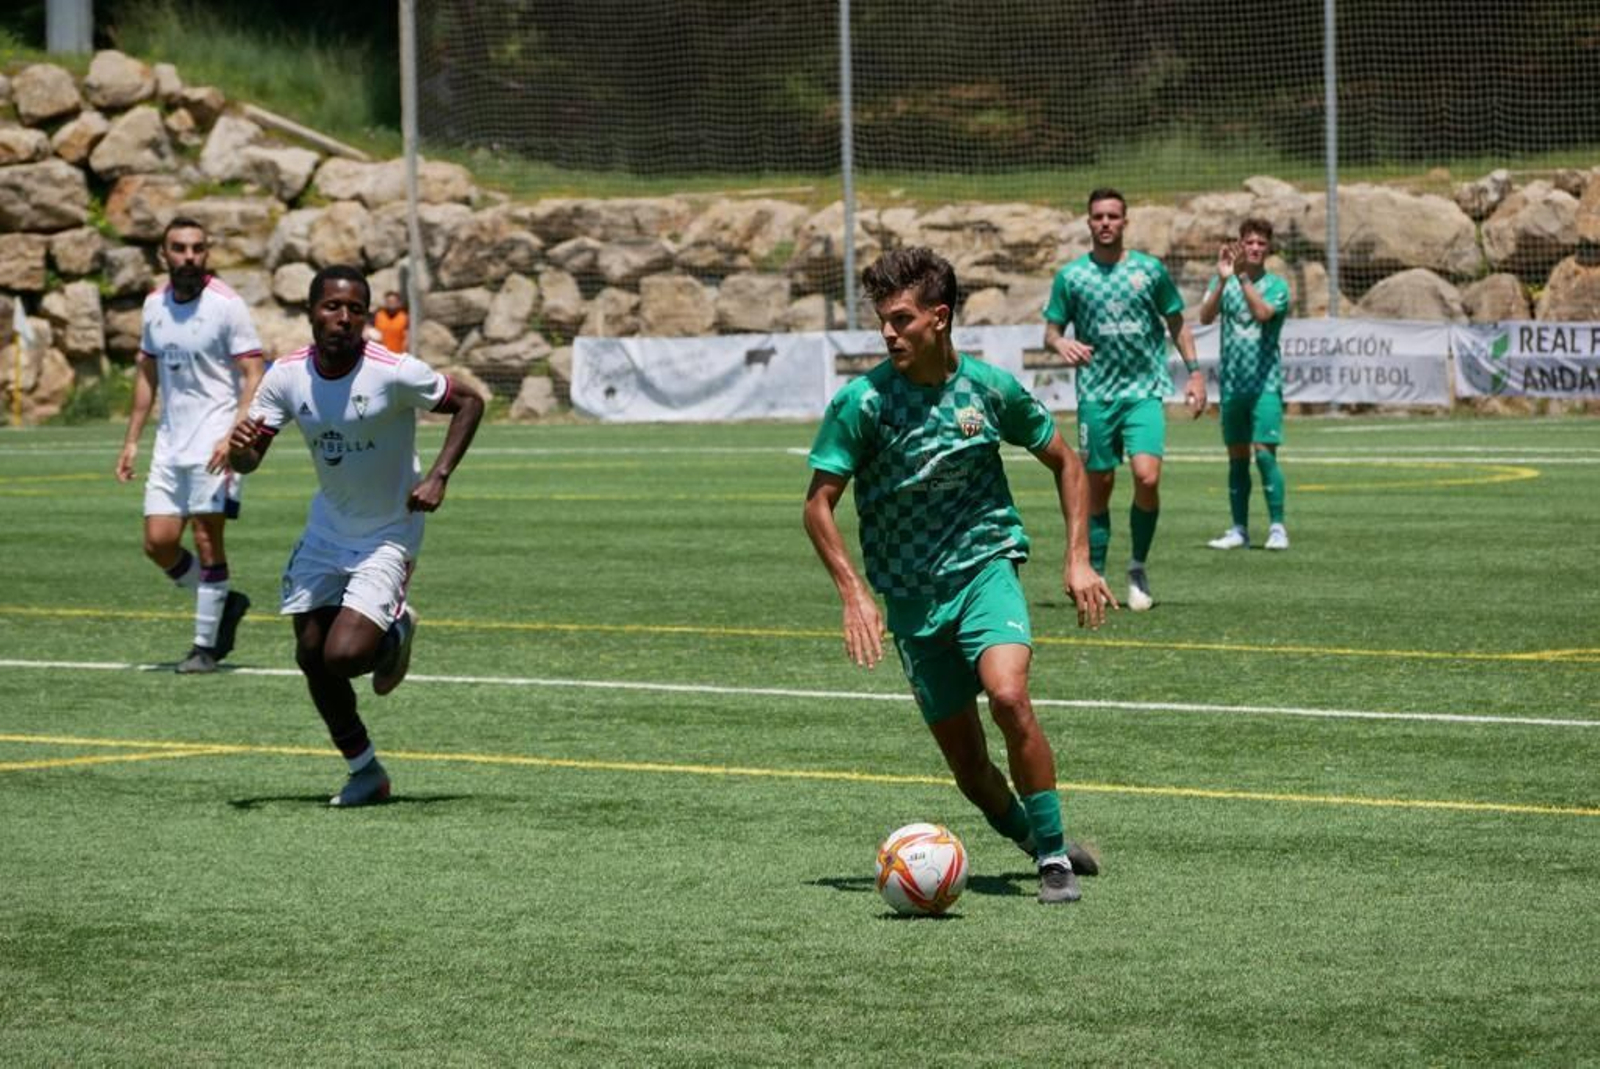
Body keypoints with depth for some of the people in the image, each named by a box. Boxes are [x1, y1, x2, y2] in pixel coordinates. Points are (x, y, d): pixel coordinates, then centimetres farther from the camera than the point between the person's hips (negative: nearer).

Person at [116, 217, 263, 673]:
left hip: (214, 442, -6)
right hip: (170, 443, 6)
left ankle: (206, 646, 2)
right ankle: (225, 603, 23)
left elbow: (253, 375, -11)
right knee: (159, 542, 1)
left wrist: (235, 436, -22)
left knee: (206, 538, -8)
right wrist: (132, 439, 16)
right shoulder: (154, 305, 9)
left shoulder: (226, 305, -9)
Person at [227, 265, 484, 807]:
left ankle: (396, 633, 17)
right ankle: (365, 771, 24)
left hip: (388, 534, -5)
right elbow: (248, 459, -5)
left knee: (343, 655, -19)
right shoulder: (287, 376, -10)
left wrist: (438, 477, -19)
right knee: (311, 658, 5)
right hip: (326, 529, 5)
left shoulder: (395, 373, -23)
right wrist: (239, 447, -30)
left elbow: (469, 402, -9)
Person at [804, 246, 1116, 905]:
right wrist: (854, 595, -15)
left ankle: (1054, 856, -15)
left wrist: (1078, 559, 2)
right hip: (910, 597, 1)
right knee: (969, 769, 0)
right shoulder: (862, 402, -9)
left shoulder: (990, 388, -5)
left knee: (1008, 696, -28)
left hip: (984, 565, -1)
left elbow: (1064, 463, 10)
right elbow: (818, 505, -5)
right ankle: (1038, 841, 28)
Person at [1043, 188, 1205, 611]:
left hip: (1145, 391, -1)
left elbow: (1176, 323, 14)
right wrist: (1061, 343, -15)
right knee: (1098, 486, 3)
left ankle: (1139, 567, 1)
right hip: (1096, 395, 1)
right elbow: (1051, 329, 8)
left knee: (1147, 477, -17)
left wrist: (1194, 372, 7)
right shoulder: (1071, 275, 4)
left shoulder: (1149, 270, 5)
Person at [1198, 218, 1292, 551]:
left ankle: (1277, 528, -8)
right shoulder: (1223, 283, 7)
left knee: (1264, 452, -12)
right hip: (1232, 382, 3)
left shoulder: (1275, 285, -2)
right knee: (1237, 457, 7)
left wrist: (1242, 277, -26)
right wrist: (1222, 279, -22)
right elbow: (1206, 316, -9)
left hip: (1265, 382, -3)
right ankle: (1239, 530, 12)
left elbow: (1263, 313, -21)